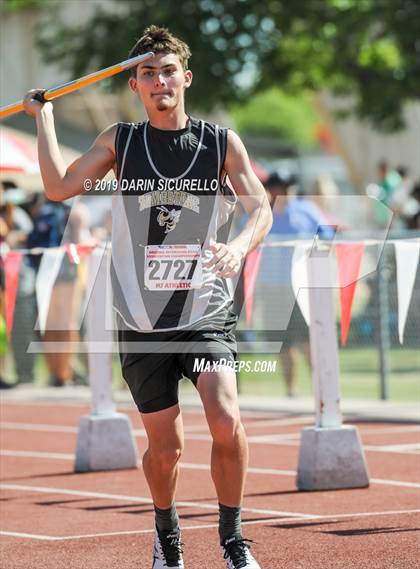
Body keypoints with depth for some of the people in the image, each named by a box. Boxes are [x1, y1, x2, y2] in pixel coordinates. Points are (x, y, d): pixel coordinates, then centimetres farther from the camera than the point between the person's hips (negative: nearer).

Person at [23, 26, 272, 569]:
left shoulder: (221, 142, 1)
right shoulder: (120, 140, 5)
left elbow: (260, 207, -6)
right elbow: (59, 187, -3)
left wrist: (240, 244, -26)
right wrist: (44, 115, 0)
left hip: (206, 314, -1)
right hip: (141, 322, 1)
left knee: (226, 420, -22)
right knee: (164, 447, 7)